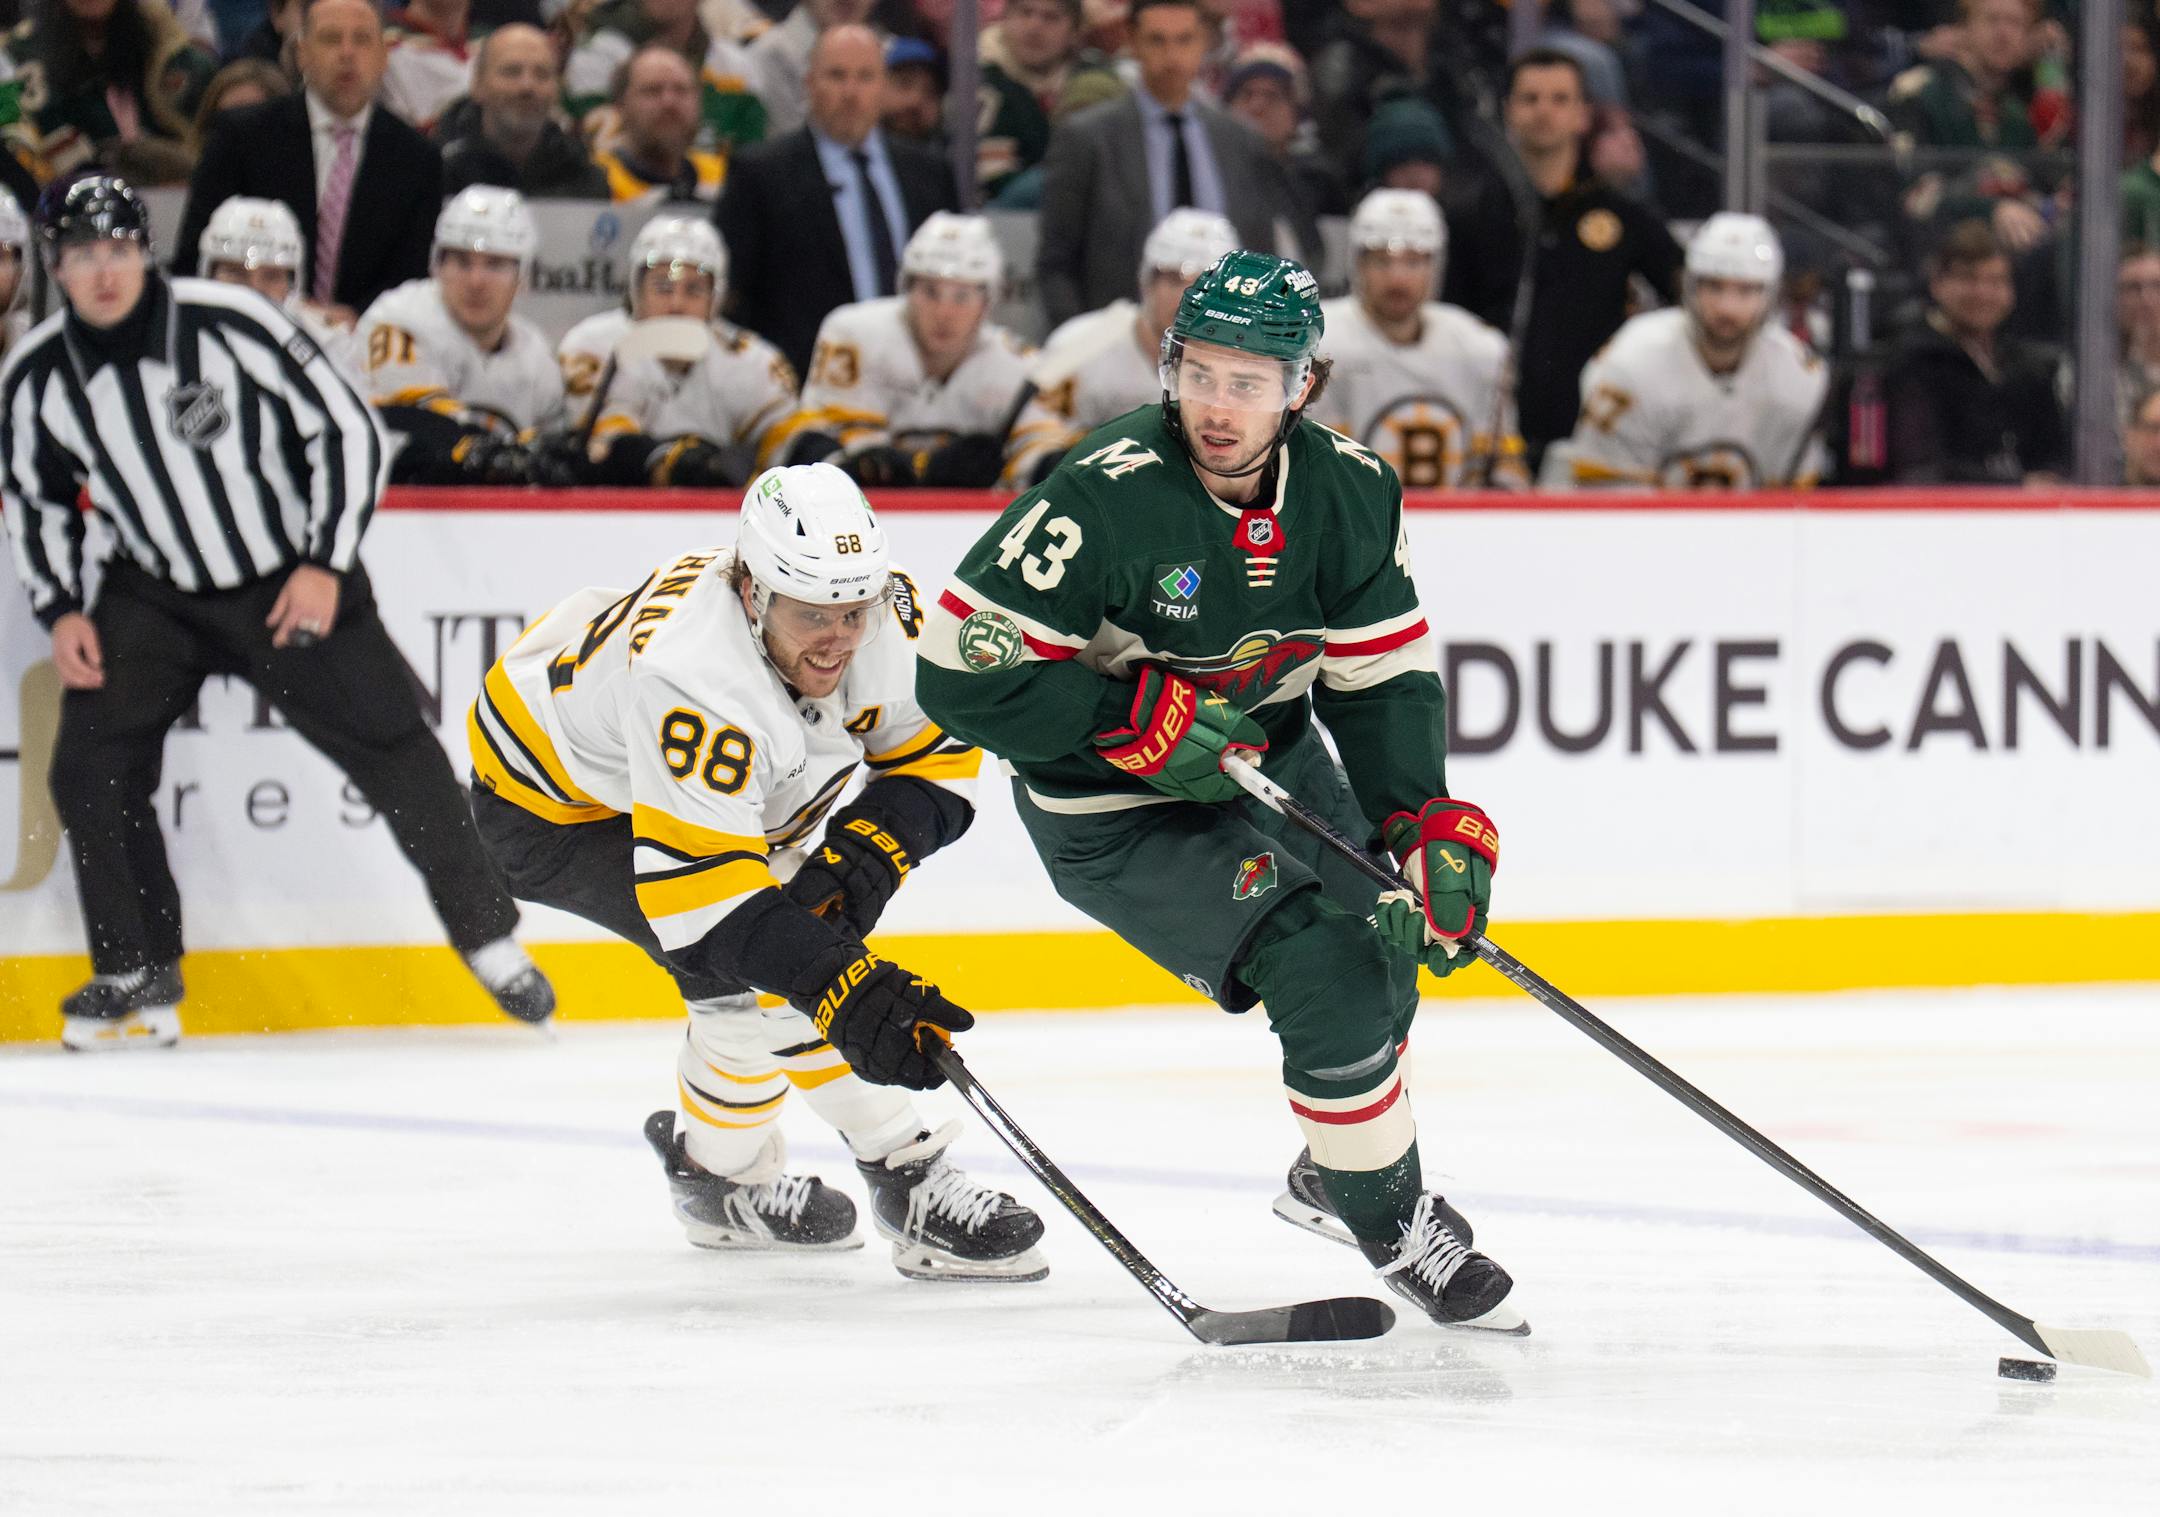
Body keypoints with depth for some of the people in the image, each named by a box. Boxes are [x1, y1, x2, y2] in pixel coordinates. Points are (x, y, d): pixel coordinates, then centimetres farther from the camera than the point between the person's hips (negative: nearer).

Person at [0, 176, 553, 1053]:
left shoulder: (227, 324, -21)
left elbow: (347, 429, -13)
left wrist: (327, 565, -16)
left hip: (292, 580, -3)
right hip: (155, 596, 3)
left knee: (394, 753, -3)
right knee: (88, 766, -12)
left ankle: (488, 938, 13)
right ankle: (137, 978, 2)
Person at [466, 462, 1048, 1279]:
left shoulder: (887, 619, -22)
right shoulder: (694, 677, -43)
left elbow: (937, 756, -7)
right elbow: (696, 886, -46)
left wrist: (868, 851, -25)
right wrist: (842, 986, -52)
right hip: (552, 805, -8)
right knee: (746, 962, -23)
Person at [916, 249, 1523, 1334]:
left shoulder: (1346, 492, -12)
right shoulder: (1103, 500, -29)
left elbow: (1384, 675, -5)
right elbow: (962, 674, -28)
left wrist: (1429, 825, -18)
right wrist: (1141, 722, -29)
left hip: (1266, 755, 7)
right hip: (1115, 810, -7)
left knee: (1391, 940, 21)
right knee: (1329, 977, -19)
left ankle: (1332, 1175, 48)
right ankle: (1390, 1224, 1)